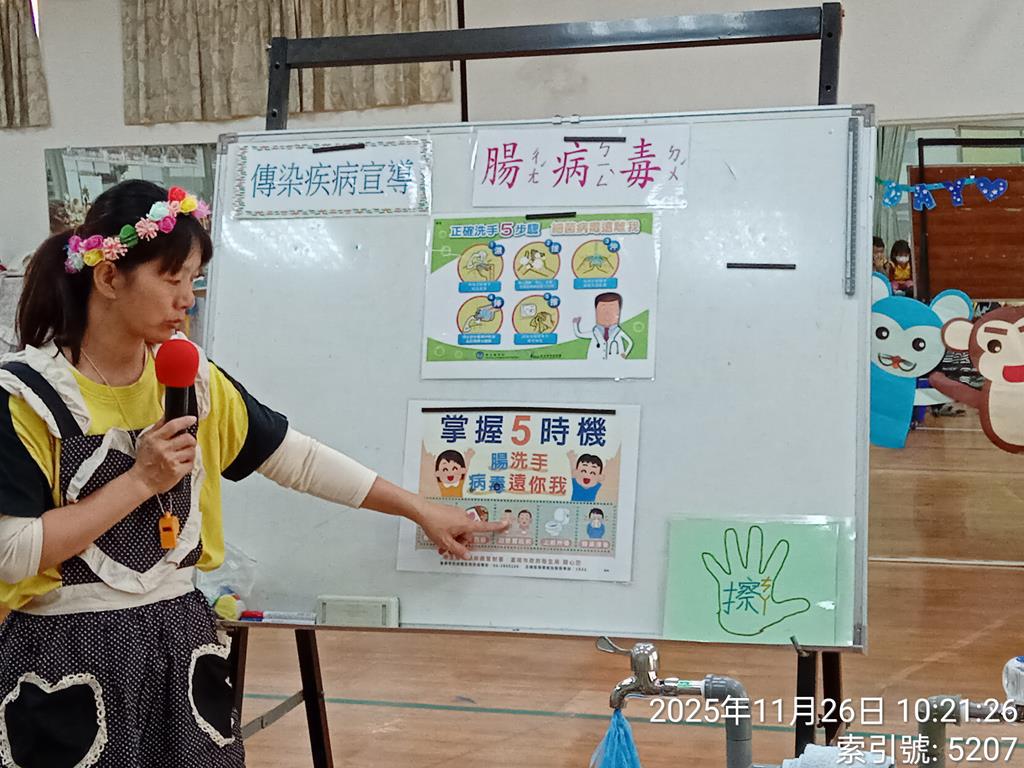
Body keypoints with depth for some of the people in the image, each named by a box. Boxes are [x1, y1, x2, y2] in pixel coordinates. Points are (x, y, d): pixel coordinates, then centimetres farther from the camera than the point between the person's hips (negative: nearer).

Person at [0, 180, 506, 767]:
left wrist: (421, 510, 7)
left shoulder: (191, 377, 2)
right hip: (68, 661, -5)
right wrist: (140, 481, -19)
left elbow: (299, 458, 7)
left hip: (180, 644, 5)